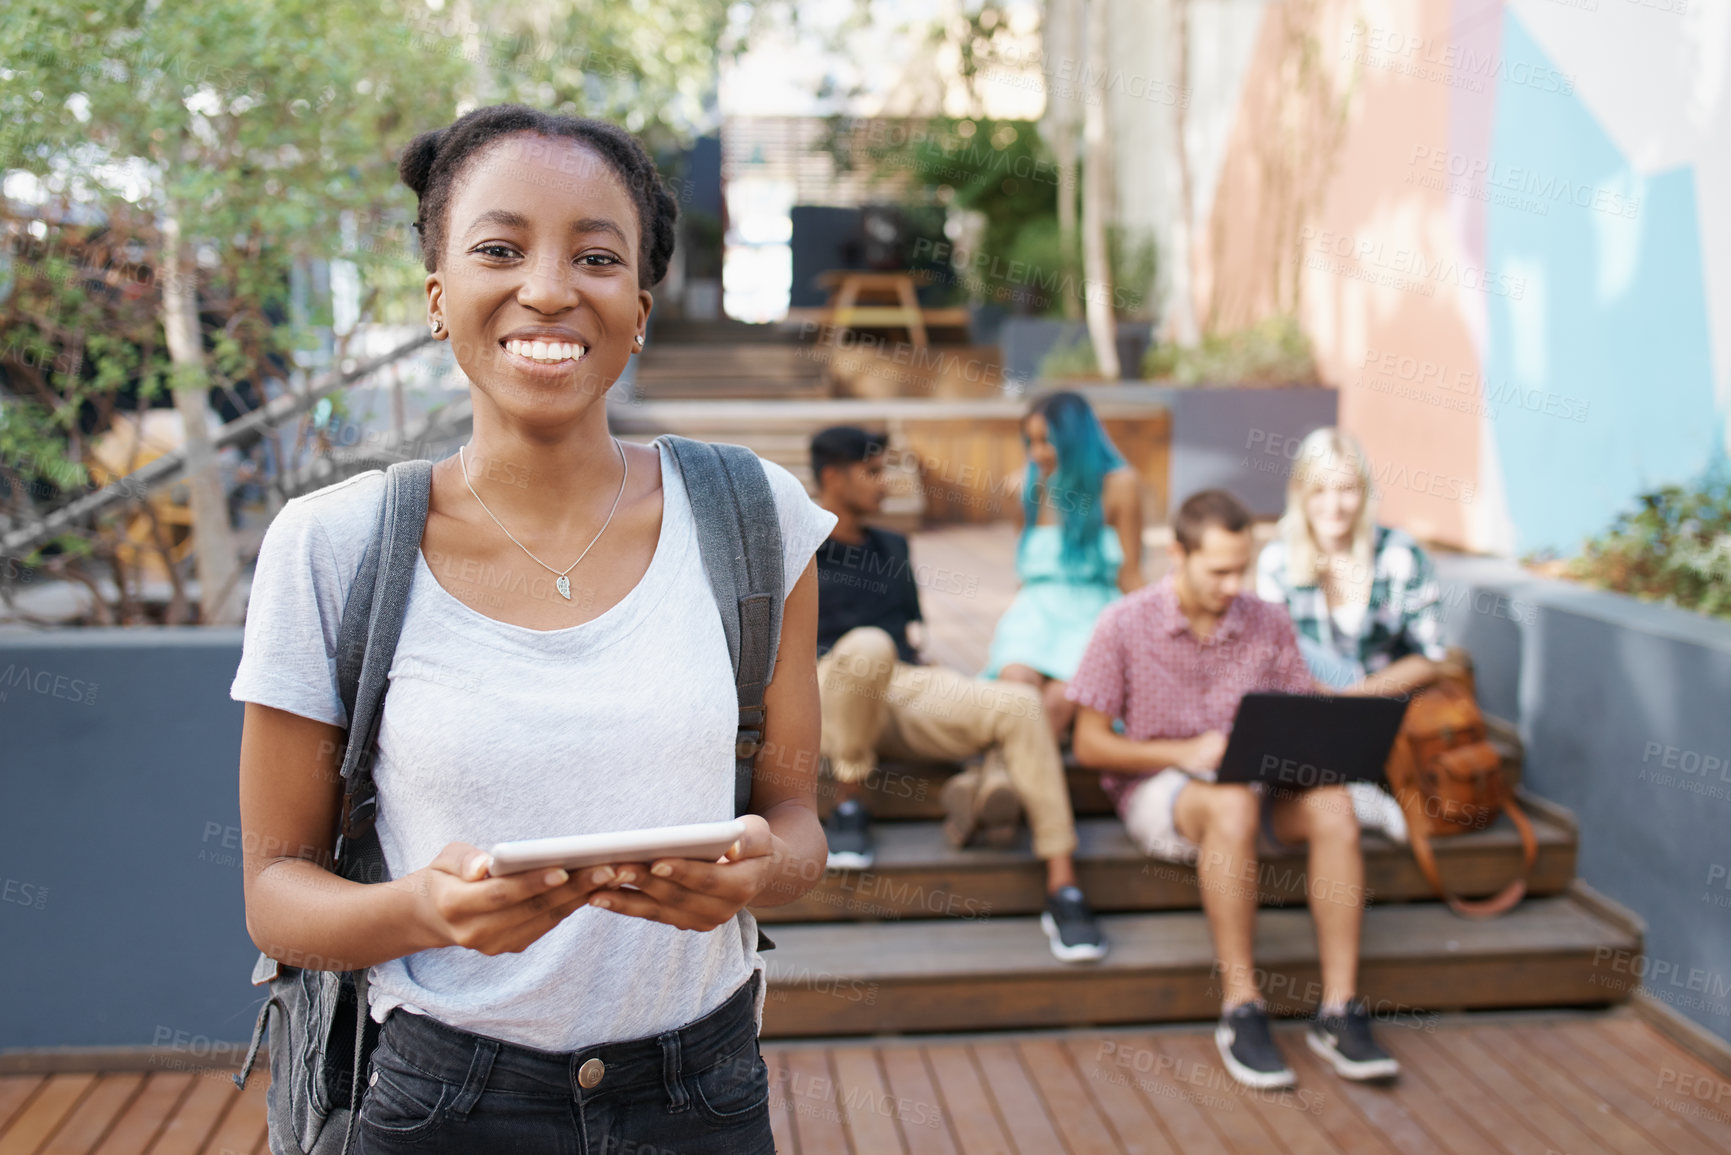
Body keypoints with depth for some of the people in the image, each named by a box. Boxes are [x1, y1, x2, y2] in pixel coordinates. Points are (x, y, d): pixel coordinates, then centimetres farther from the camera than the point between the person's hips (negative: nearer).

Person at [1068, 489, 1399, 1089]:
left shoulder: (1269, 624, 3)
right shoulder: (1125, 624, -7)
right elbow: (1090, 745, -6)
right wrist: (1185, 753, -19)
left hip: (1254, 785, 4)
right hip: (1156, 790, -4)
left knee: (1332, 805, -28)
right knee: (1232, 807, -38)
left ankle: (1339, 1010, -26)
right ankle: (1241, 1012, -31)